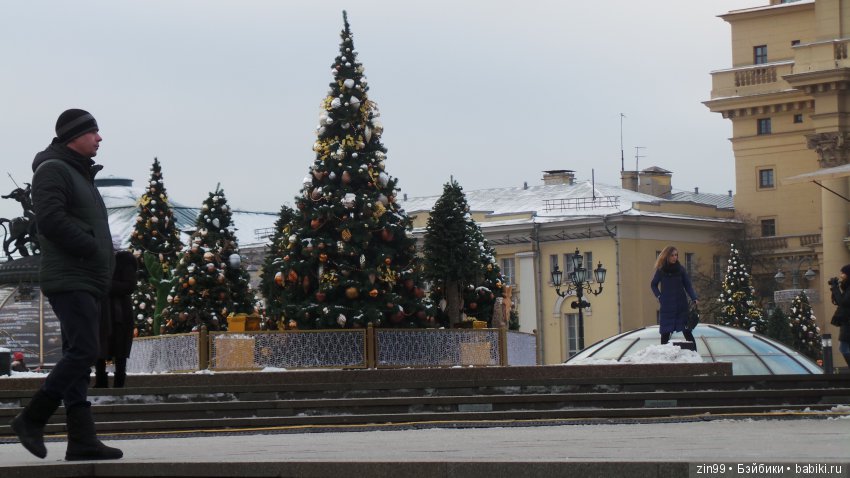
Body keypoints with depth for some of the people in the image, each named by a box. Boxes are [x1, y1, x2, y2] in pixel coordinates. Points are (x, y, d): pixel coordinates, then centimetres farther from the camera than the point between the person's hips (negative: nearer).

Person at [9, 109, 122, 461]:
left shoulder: (80, 174, 24)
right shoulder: (53, 169, -6)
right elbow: (51, 220, -20)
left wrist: (102, 260, 9)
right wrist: (93, 249, -16)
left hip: (86, 282, 10)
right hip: (69, 280, -10)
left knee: (77, 356, 6)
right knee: (83, 352, -16)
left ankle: (81, 440, 4)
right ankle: (31, 420, -10)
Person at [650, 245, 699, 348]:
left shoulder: (680, 269, 0)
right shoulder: (661, 270, 0)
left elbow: (688, 285, 1)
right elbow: (653, 285, 14)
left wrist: (694, 299, -12)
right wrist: (658, 296, 1)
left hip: (681, 305, -1)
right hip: (667, 305, 1)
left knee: (686, 330, -4)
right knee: (665, 332, 1)